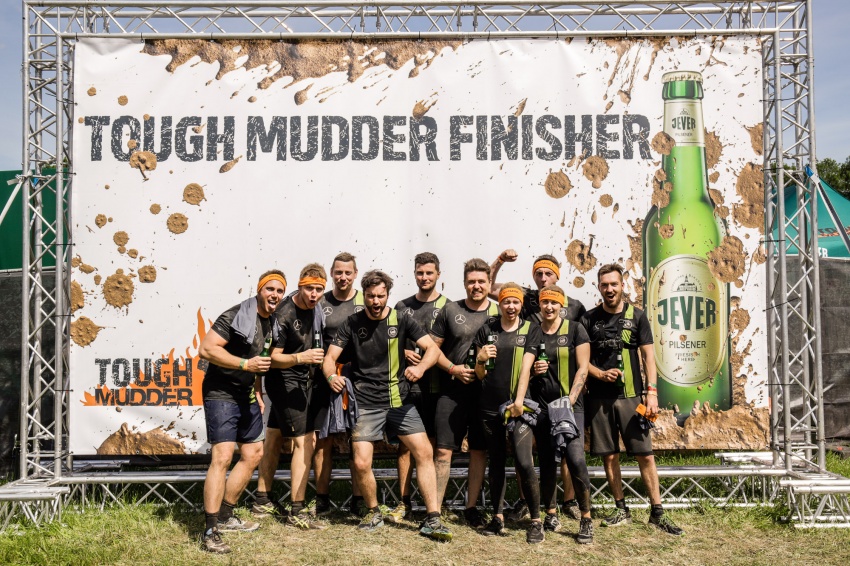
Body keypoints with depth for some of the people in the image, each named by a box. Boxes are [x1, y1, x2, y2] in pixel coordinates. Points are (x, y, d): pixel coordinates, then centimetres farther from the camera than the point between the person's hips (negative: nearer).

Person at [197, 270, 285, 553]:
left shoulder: (271, 323, 10)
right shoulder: (236, 315, -16)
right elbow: (206, 348, -23)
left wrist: (258, 393, 15)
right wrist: (245, 363, -27)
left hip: (247, 396, 9)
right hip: (221, 394, -9)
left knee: (253, 454, 15)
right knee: (222, 456, -16)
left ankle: (225, 516, 28)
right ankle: (210, 532, -10)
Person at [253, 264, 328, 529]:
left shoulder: (315, 308, 2)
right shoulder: (284, 315, -23)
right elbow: (273, 358, -22)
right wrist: (301, 357, -36)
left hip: (303, 380, 8)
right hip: (285, 382, -8)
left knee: (274, 438, 15)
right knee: (304, 442, -11)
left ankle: (262, 500, 26)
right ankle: (297, 511, -5)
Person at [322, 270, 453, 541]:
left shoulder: (401, 320, 1)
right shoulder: (352, 323, 1)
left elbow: (432, 348, -5)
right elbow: (330, 357, -3)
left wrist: (420, 367, -27)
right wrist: (331, 375, -26)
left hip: (399, 400, 1)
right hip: (365, 403, -1)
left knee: (425, 452, -7)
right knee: (361, 463, -9)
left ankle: (432, 520, 2)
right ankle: (374, 513, 18)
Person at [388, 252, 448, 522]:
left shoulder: (447, 307, 2)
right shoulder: (402, 307, 13)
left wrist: (421, 366, -13)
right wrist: (404, 353, -4)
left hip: (434, 386, -3)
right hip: (405, 385, 3)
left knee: (433, 445, 3)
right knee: (405, 443, 5)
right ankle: (404, 502, 14)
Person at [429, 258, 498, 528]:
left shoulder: (499, 313, 5)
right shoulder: (450, 310, 3)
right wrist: (453, 368, -10)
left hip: (485, 392, 2)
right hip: (452, 391, -1)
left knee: (479, 451, 9)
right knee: (443, 450, -3)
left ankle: (471, 508, 22)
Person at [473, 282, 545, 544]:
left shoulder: (531, 329, 4)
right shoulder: (486, 331, 9)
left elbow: (526, 366, -7)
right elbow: (480, 374, 11)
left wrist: (519, 400, -16)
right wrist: (481, 360, -11)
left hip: (518, 406, -3)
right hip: (490, 407, 3)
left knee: (524, 462, -13)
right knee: (496, 462, 10)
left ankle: (536, 520, -1)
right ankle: (498, 517, 20)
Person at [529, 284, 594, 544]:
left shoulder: (575, 330, 2)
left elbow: (583, 368, -3)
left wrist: (571, 399, -13)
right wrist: (532, 370, -6)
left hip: (569, 404, -3)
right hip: (540, 405, 3)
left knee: (575, 458, -14)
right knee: (546, 461, 7)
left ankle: (586, 519, -2)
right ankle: (551, 513, 23)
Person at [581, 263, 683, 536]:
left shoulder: (636, 316, 4)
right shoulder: (589, 319, 6)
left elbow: (648, 356, 2)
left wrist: (651, 391, -7)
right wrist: (599, 373, -11)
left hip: (631, 396, -1)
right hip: (599, 398, 1)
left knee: (645, 454, -2)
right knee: (609, 455, 6)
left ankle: (657, 512, 8)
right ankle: (622, 510, 19)